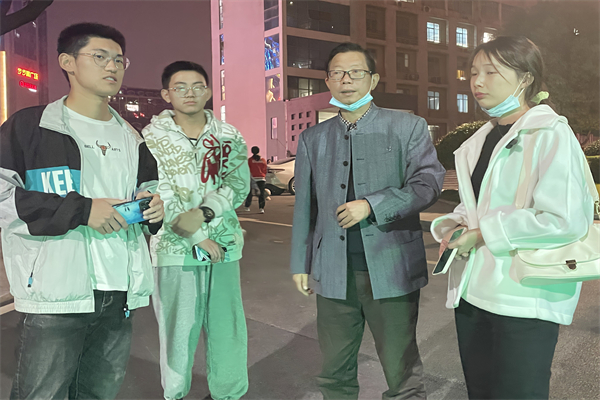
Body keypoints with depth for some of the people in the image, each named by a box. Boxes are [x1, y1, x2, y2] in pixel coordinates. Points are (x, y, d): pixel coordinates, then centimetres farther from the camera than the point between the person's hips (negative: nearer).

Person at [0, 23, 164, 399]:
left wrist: (154, 205, 3)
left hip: (119, 296, 5)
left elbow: (148, 187, 28)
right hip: (56, 296, -5)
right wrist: (80, 210, -16)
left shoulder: (130, 138, 18)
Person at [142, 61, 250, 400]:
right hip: (173, 247, -2)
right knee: (178, 328, 5)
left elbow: (239, 185, -2)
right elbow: (157, 195, -7)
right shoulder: (151, 138, 1)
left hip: (224, 245, 2)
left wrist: (203, 212, -18)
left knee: (228, 327, 7)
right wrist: (197, 236, -11)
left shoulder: (229, 137, 8)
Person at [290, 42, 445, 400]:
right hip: (333, 273, 3)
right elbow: (304, 206, 13)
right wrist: (301, 263, 12)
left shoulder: (408, 127, 2)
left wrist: (372, 205, -17)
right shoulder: (313, 138, 11)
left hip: (391, 272, -3)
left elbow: (429, 183, -6)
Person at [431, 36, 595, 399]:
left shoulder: (550, 135, -11)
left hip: (525, 300, -7)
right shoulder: (480, 140, 13)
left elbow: (566, 220, -22)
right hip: (473, 292, 8)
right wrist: (454, 224, 1)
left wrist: (485, 233, -18)